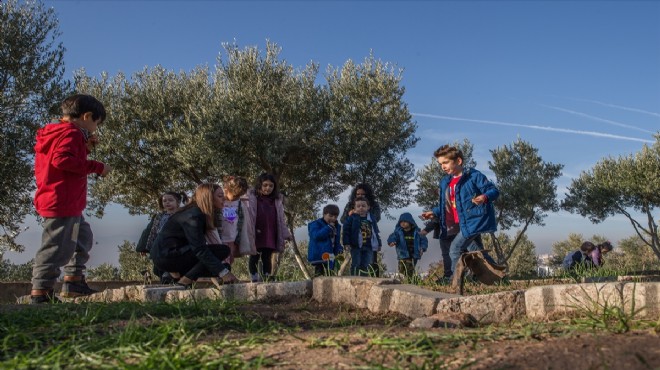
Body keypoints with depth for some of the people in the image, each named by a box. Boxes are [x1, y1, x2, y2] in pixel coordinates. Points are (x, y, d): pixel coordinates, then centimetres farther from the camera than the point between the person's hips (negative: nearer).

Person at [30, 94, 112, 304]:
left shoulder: (55, 133, 19)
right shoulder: (71, 133, -12)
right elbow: (63, 159, -27)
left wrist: (86, 148, 13)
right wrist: (97, 167, -22)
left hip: (66, 204, 11)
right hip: (62, 203, -11)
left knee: (83, 238, 21)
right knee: (57, 248, -8)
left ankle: (73, 282, 22)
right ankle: (40, 293, -4)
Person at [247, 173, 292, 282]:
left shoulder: (278, 200, 11)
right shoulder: (251, 197, 0)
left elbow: (281, 219, 14)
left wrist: (286, 234, 11)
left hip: (270, 235, 3)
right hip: (256, 235, -3)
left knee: (267, 258, 6)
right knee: (254, 257, 4)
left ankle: (266, 280, 10)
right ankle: (255, 280, 10)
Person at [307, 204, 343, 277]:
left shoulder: (337, 226, 13)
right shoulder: (316, 224, -9)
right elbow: (316, 236, -27)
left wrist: (339, 249, 0)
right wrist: (329, 227, -25)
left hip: (330, 257, 7)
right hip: (319, 255, -7)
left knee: (329, 274, 13)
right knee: (319, 274, -11)